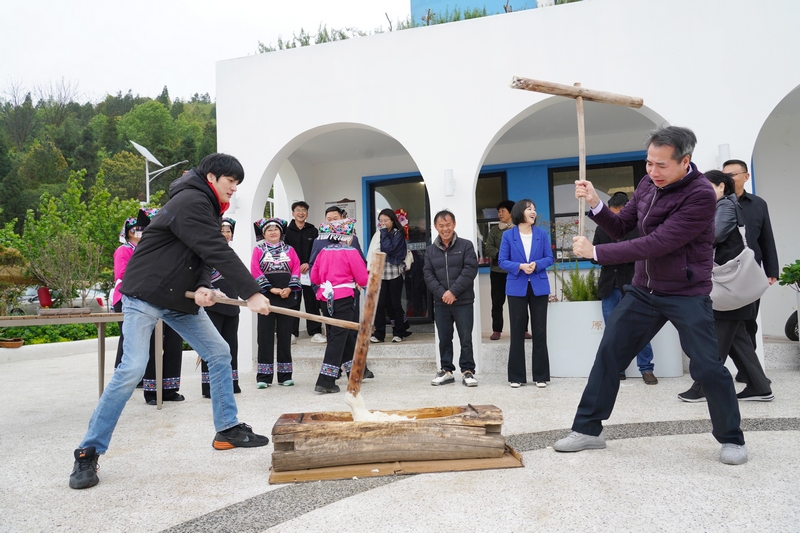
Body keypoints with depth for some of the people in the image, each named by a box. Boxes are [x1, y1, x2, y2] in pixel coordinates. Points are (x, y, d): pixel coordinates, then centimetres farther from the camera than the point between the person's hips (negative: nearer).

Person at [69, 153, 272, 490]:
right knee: (132, 368, -15)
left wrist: (203, 287, -17)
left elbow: (205, 258, 4)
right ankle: (88, 453, 1)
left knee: (219, 353, 4)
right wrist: (251, 293, -30)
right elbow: (219, 252, -28)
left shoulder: (207, 209, 12)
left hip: (182, 299, 10)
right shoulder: (190, 202, -19)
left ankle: (227, 430, 13)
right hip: (145, 297, -9)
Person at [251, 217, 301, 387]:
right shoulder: (258, 250, 7)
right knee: (265, 336, -1)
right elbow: (255, 271, -5)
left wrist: (289, 288, -12)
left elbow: (296, 269, 3)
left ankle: (285, 375, 12)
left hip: (287, 297, 2)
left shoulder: (289, 250, 12)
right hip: (266, 297, -2)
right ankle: (264, 376, 5)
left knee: (285, 335, 5)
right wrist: (271, 289, -14)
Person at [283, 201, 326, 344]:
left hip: (309, 272, 1)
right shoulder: (287, 231, 3)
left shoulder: (313, 231, 7)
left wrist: (308, 264, -8)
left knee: (312, 303, 4)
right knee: (293, 303, 3)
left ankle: (315, 332, 11)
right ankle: (292, 332, 12)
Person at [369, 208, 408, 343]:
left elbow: (389, 248, -17)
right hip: (380, 272, 3)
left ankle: (398, 333, 15)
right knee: (379, 304, -2)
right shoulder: (379, 233, 10)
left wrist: (384, 233, -10)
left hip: (394, 272, -3)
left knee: (395, 303, 4)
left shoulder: (398, 234, -2)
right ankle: (379, 334, 4)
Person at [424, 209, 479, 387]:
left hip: (463, 301, -3)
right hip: (440, 302, 3)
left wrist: (454, 291, -15)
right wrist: (442, 293, -12)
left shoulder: (466, 245, 0)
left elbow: (470, 269, -9)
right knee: (444, 338, 10)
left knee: (466, 338, 1)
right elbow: (428, 274, 2)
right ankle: (446, 371, 21)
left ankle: (467, 371, 13)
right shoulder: (430, 250, 9)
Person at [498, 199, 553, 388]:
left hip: (539, 287, 1)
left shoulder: (542, 234, 4)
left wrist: (536, 265, -16)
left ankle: (541, 376, 14)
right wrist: (520, 266, -18)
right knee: (517, 332, 4)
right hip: (517, 288, -1)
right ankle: (516, 376, 14)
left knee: (540, 331, 4)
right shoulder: (508, 235, 0)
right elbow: (502, 261, -2)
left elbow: (549, 258, 3)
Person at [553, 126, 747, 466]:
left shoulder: (701, 196, -21)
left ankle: (732, 439, 22)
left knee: (707, 366, -4)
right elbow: (620, 228, 5)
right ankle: (588, 429, 13)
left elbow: (657, 244, -27)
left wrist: (595, 252, -25)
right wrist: (595, 203, -14)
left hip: (686, 295, -6)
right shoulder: (648, 184, 1)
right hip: (644, 291, 6)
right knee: (608, 353, 3)